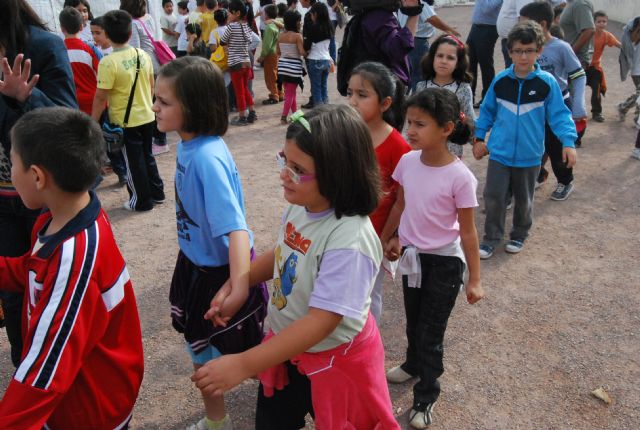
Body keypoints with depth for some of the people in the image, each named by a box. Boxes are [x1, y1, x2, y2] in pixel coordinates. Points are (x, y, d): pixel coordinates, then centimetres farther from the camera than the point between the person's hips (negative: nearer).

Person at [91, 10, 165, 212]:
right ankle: (157, 192, 31)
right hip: (147, 117, 6)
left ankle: (142, 201, 18)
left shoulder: (108, 62, -19)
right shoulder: (143, 55, -1)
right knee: (147, 156, 21)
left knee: (134, 162, 7)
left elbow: (101, 97, -17)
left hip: (125, 122, -6)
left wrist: (93, 122, -6)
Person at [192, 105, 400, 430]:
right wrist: (234, 285, -1)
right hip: (287, 346, 7)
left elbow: (321, 321, -34)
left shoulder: (348, 242, -35)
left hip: (332, 358, -7)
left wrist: (242, 365, -34)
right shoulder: (300, 206, -10)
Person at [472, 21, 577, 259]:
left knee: (523, 200, 16)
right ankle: (491, 238, 18)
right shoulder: (500, 80, -3)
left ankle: (519, 235, 38)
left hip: (529, 156, 0)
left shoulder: (547, 82, -9)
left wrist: (568, 141, -17)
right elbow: (487, 110, 8)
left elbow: (559, 114, -6)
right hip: (499, 152, 1)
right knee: (493, 196, -1)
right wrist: (479, 138, 8)